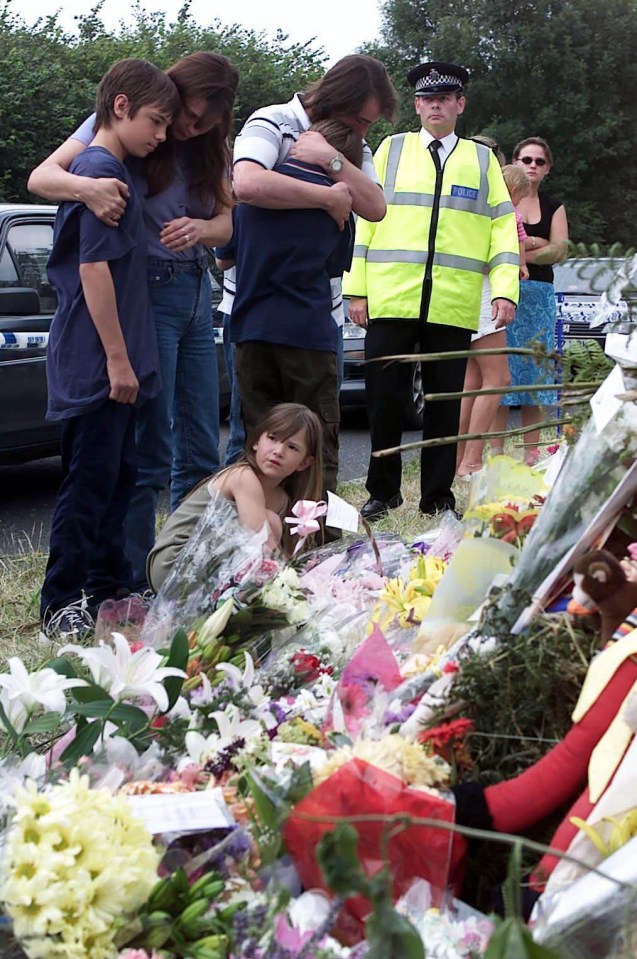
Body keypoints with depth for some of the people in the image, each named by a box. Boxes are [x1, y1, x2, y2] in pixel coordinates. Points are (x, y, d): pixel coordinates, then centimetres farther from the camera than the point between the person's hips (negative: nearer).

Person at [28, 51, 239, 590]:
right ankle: (137, 586, 2)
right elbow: (41, 177, -16)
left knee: (201, 450, 10)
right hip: (148, 292, -7)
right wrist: (85, 188, -38)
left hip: (197, 293, 7)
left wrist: (200, 228, -20)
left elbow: (226, 222, 4)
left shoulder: (209, 148, 9)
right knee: (150, 450, -7)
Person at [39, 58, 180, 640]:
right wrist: (118, 358, -19)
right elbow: (94, 269, -20)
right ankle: (61, 606, -1)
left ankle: (108, 588, 25)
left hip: (109, 364, 10)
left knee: (117, 475, 15)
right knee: (90, 481, -6)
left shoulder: (111, 172, 17)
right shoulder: (103, 173, -14)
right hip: (96, 364, -10)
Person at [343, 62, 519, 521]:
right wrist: (356, 289, 1)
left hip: (454, 307, 1)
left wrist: (505, 290, -3)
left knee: (446, 403, 4)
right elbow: (363, 219, 9)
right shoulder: (391, 150, 12)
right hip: (390, 302, -1)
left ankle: (438, 497, 14)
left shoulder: (482, 159, 15)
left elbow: (502, 227, 10)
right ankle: (383, 491, 14)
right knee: (384, 398, 0)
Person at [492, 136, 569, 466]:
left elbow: (560, 251, 3)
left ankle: (531, 454, 2)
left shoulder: (553, 207, 17)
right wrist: (539, 244, -6)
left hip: (540, 294, 3)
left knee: (535, 372, 0)